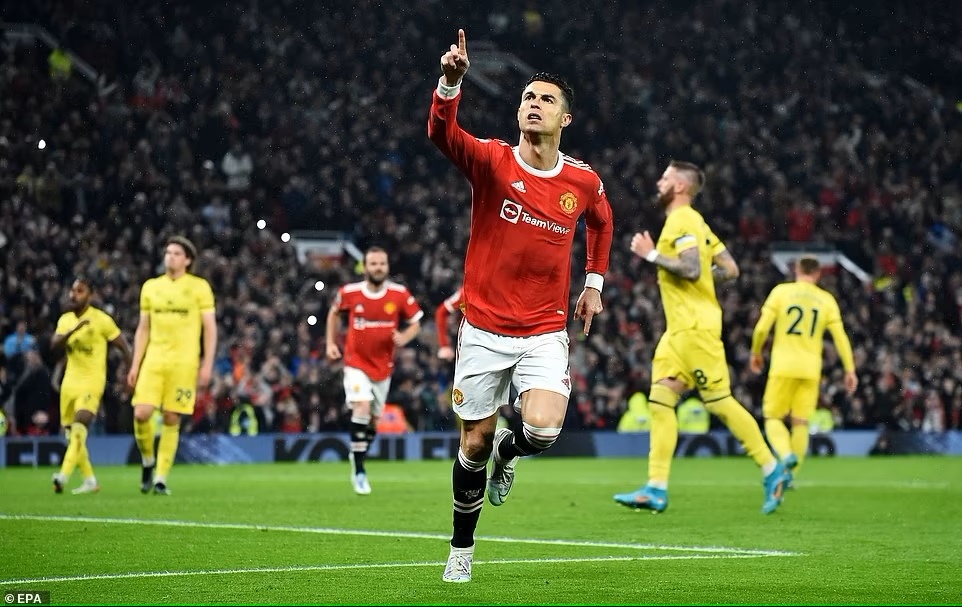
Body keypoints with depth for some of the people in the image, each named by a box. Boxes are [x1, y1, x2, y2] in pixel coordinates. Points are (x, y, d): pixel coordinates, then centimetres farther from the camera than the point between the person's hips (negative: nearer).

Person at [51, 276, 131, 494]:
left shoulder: (101, 319, -7)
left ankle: (63, 476, -35)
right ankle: (90, 480, 21)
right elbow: (54, 345, -7)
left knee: (79, 428, -23)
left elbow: (123, 346, -1)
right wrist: (73, 330, -23)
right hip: (70, 382, 7)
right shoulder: (65, 320, 8)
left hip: (92, 381, -7)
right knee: (71, 434, 9)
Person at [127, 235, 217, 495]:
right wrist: (135, 365, 10)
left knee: (171, 420, -2)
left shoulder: (199, 287, 2)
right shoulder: (150, 287, 12)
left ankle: (161, 478, 5)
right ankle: (148, 461, 15)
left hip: (184, 362, -3)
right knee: (141, 414, -11)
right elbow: (143, 329, 16)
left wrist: (207, 365, -7)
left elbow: (210, 328, 1)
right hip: (154, 359, 3)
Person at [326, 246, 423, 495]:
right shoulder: (349, 293, -9)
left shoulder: (400, 295, -9)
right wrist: (331, 343, 7)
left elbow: (416, 323, 1)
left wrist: (404, 338, -19)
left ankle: (358, 458, 36)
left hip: (383, 366, 3)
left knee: (373, 418, 10)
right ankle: (359, 472, -17)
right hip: (356, 363, -3)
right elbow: (334, 313, 12)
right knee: (362, 407, -21)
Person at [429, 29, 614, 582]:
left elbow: (601, 220, 24)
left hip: (545, 333, 1)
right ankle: (462, 550, 26)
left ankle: (509, 452, 18)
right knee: (475, 443, 5)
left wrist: (595, 283, 19)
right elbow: (442, 132, -28)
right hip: (484, 328, -1)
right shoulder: (492, 160, -8)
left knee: (543, 430, -20)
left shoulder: (584, 181, 0)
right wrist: (451, 81, -46)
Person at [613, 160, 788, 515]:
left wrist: (651, 255, -16)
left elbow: (691, 269, -24)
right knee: (660, 402, 2)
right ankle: (656, 490, -2)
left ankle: (772, 471, 1)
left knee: (720, 401, -7)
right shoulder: (694, 222, 19)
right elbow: (730, 270, 19)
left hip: (695, 327, -10)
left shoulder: (682, 220, -10)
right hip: (679, 329, 10)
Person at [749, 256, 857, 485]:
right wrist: (850, 370, 7)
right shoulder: (827, 300, 7)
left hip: (783, 367, -2)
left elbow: (762, 328, -3)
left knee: (773, 417, 6)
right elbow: (840, 337, 3)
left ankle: (787, 455, -21)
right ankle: (790, 474, 6)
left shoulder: (781, 291, 1)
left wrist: (756, 353, 13)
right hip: (810, 369, 2)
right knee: (800, 422, 9)